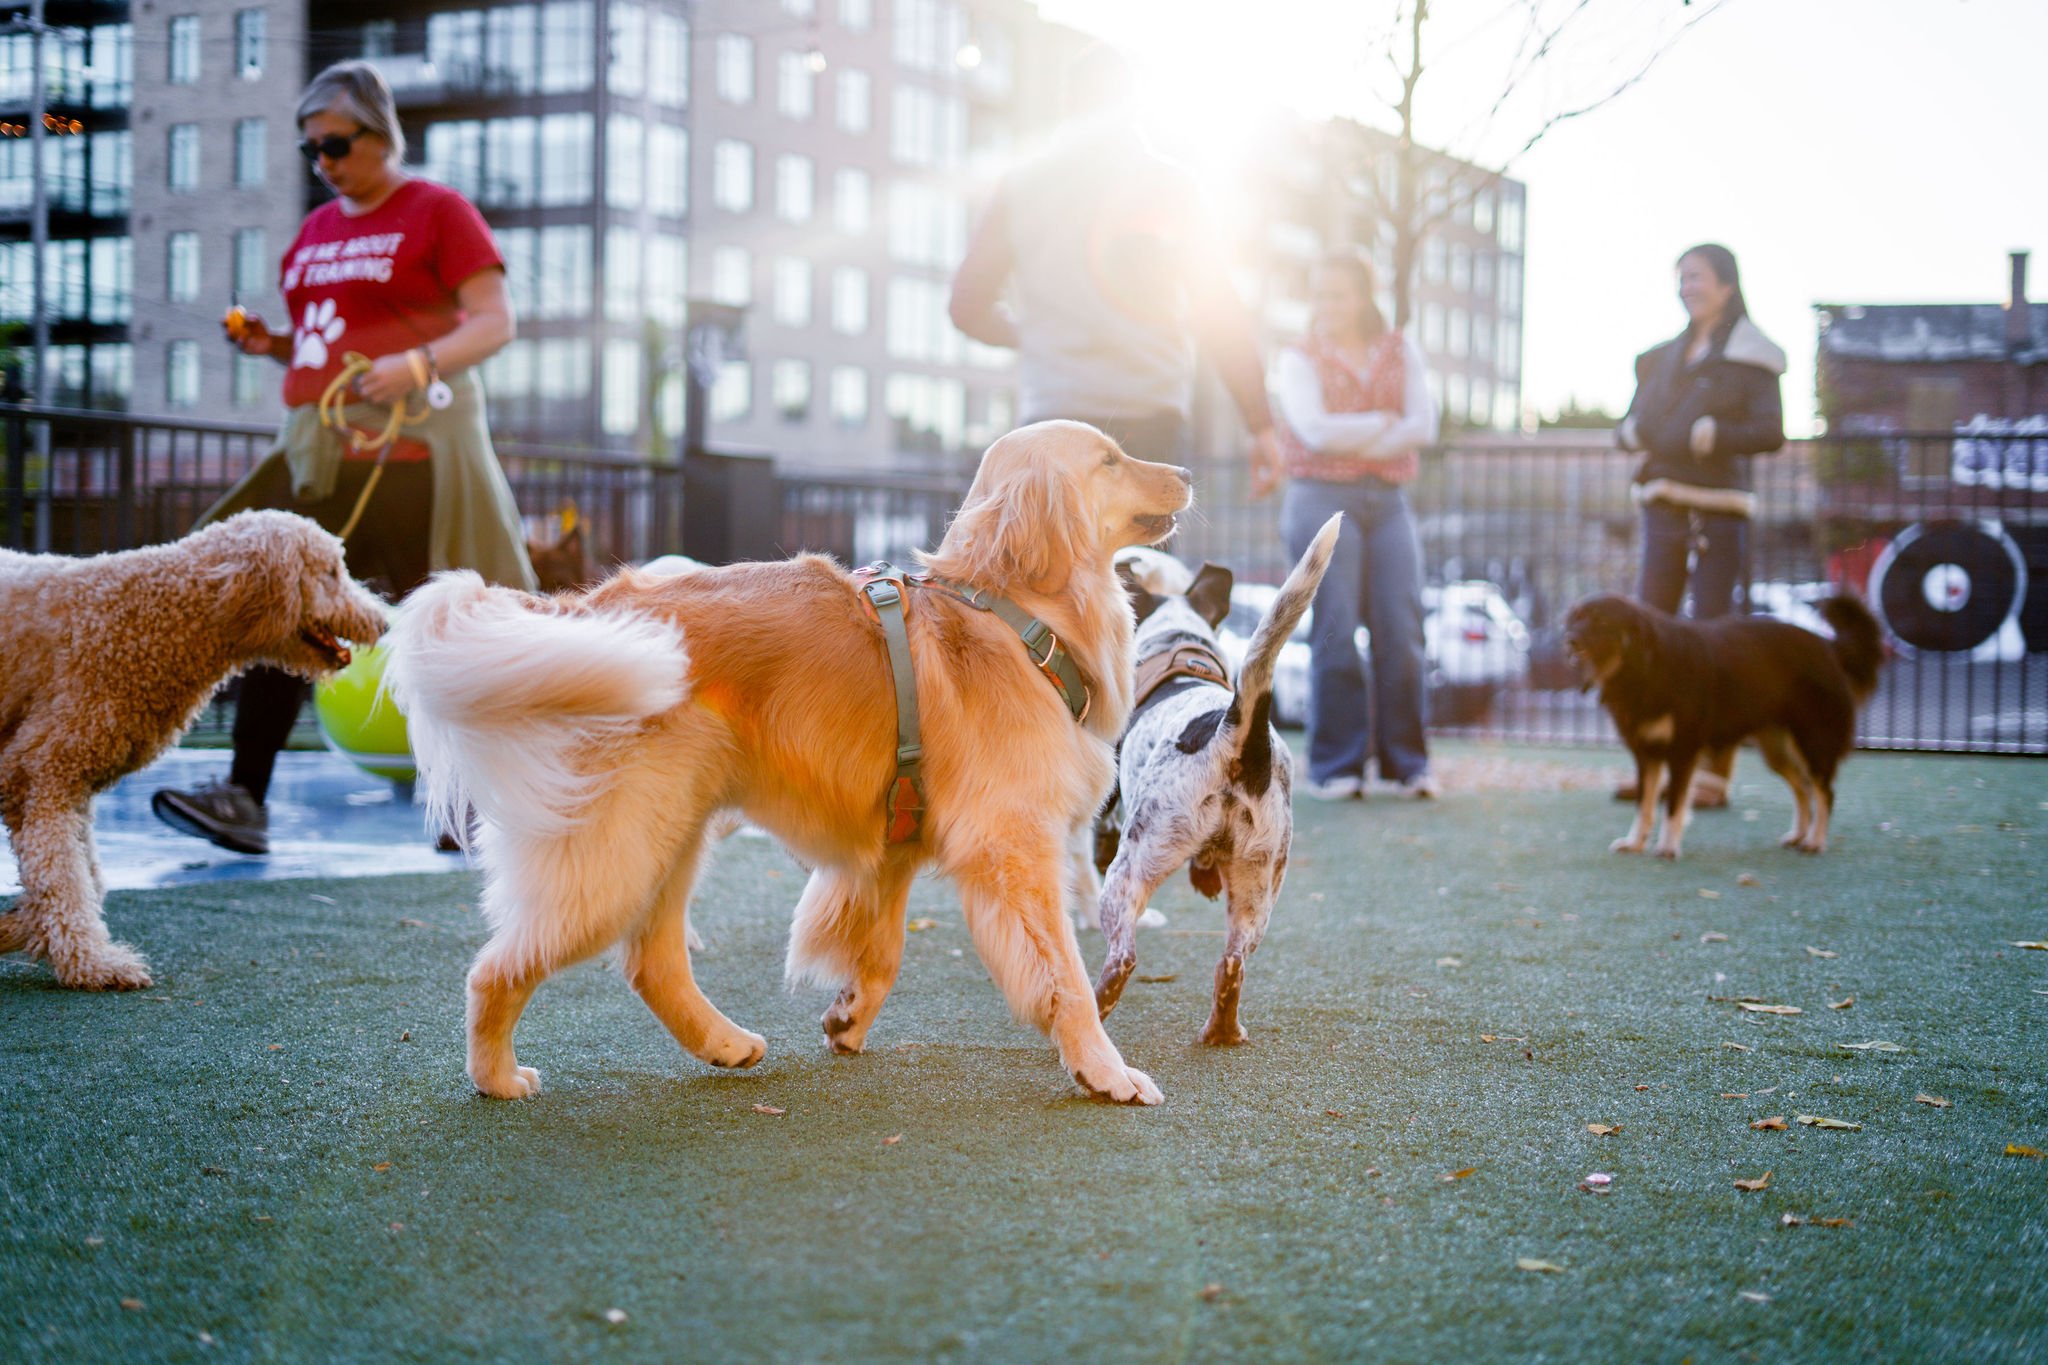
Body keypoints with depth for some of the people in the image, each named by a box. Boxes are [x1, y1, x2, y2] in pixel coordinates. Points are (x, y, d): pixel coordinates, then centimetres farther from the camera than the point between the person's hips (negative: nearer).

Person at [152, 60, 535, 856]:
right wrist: (269, 344, 8)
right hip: (320, 453, 7)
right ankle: (245, 799, -3)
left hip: (409, 447, -7)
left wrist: (419, 363, -23)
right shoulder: (316, 231, 20)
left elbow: (496, 321, -7)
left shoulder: (437, 212, 0)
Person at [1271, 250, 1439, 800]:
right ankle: (1336, 767, -2)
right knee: (1336, 635, -7)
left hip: (1388, 502, 3)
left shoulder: (1400, 352, 13)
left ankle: (1406, 762, 6)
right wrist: (1384, 422, -3)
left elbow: (1424, 425, 0)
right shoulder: (1299, 359, 6)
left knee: (1400, 632, -2)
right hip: (1322, 501, -3)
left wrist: (1355, 440, -9)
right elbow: (1317, 430, -10)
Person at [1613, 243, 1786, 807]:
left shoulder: (1748, 356, -1)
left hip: (1718, 511, -6)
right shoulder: (1666, 356, 18)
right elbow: (1635, 421, 21)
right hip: (1664, 507, 6)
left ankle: (1714, 773, -1)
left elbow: (1771, 432, -10)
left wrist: (1716, 435, -25)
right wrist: (1631, 433, -1)